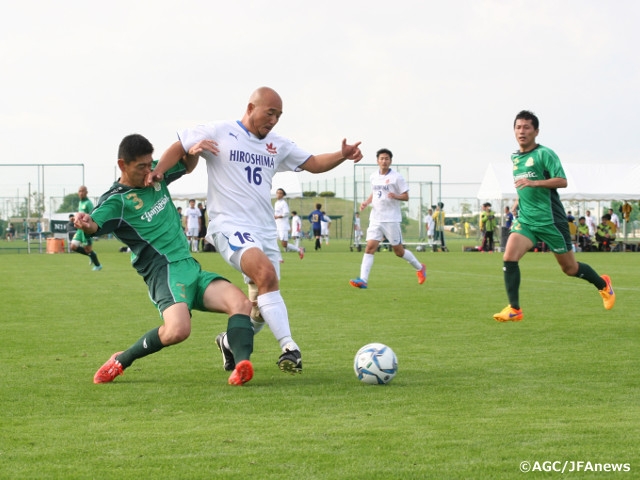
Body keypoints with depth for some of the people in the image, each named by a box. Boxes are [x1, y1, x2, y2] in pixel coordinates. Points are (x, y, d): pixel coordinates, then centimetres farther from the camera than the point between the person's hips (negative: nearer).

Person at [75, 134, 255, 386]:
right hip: (165, 271, -7)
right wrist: (86, 224, -51)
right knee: (178, 330, -33)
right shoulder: (116, 200, -7)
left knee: (241, 303, -17)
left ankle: (241, 364, -36)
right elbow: (97, 221, -27)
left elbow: (187, 166, 32)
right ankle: (120, 361, -10)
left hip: (192, 269, 7)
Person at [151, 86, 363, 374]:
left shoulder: (277, 145, 15)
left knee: (262, 306, 6)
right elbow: (178, 147, 5)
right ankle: (288, 348, -35)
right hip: (230, 225, -7)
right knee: (266, 273, -32)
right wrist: (158, 171, -13)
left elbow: (313, 163, 17)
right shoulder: (219, 133, 0)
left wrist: (342, 155, -1)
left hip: (265, 230, 7)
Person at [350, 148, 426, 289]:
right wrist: (366, 202, 6)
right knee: (370, 247, -11)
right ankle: (363, 280, -16)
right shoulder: (373, 177, 10)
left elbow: (406, 197, -5)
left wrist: (396, 196, -25)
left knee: (399, 251, 4)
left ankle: (420, 268, 29)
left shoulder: (397, 177, -6)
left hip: (391, 219, -4)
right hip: (376, 218, 4)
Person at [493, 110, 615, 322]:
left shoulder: (544, 154, -10)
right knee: (509, 257, -18)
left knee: (569, 268, 7)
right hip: (525, 220, 5)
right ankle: (514, 309, -13)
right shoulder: (515, 158, 12)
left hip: (550, 220, -5)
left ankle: (603, 284, 35)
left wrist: (533, 183, -29)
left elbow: (562, 181, -20)